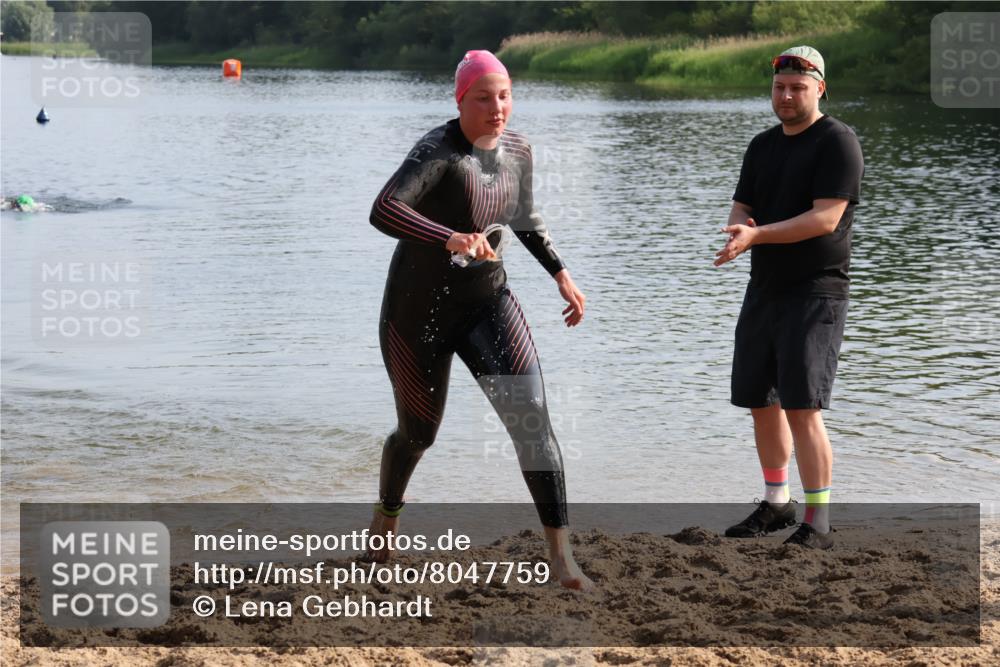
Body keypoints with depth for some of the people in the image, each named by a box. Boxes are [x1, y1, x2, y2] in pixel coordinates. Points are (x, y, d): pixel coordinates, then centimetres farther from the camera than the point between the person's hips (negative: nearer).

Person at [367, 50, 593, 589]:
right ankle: (386, 516, 48)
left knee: (531, 415, -17)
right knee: (418, 433, 13)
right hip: (420, 307, -4)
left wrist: (561, 274, 13)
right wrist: (450, 238, -53)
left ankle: (562, 557, -19)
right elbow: (383, 211, -39)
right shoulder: (438, 150, -22)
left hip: (486, 302, 4)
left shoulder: (516, 148, 1)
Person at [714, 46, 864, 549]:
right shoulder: (762, 146, 15)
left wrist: (758, 235, -27)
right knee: (761, 402, 13)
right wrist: (739, 230, -13)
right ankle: (776, 504, 29)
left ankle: (818, 522, -9)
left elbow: (826, 218, -19)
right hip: (764, 290, 8)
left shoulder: (837, 142, -9)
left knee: (802, 407, -14)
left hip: (815, 293, -8)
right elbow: (741, 208, 11)